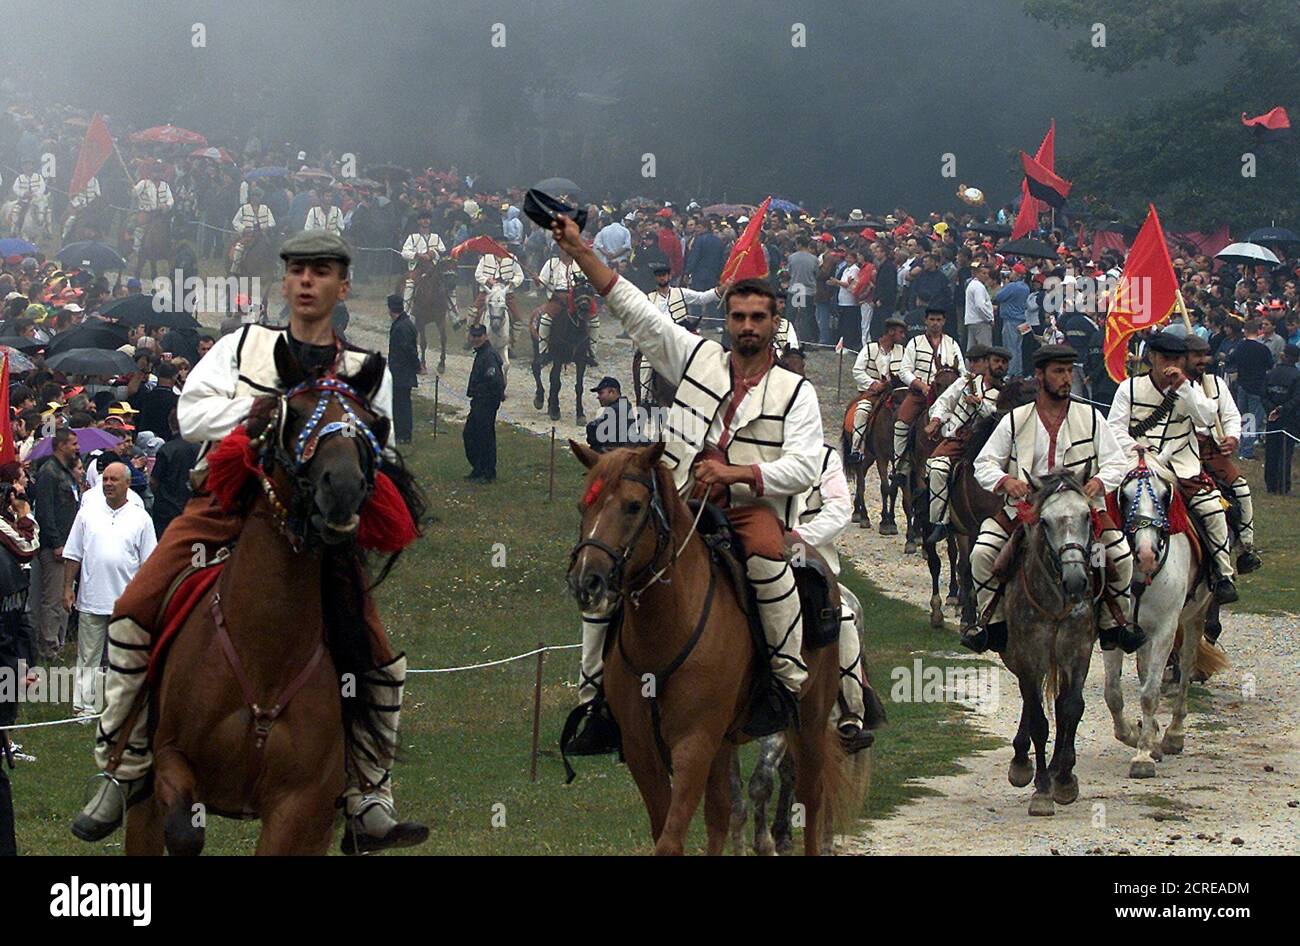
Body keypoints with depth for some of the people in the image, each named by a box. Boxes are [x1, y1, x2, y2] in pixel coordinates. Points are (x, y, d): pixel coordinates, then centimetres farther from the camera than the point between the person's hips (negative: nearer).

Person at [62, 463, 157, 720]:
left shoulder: (140, 518, 4)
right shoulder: (88, 513, 6)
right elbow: (73, 554, 8)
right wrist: (68, 588, 3)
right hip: (91, 599, 1)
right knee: (88, 657, 4)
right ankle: (85, 706, 7)